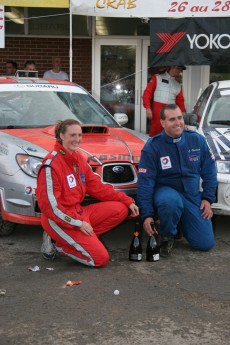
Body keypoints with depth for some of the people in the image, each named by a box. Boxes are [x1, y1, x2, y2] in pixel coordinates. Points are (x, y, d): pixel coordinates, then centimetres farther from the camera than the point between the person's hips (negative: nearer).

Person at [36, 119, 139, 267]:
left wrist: (127, 201, 4)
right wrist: (79, 223, -20)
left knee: (121, 209, 0)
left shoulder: (78, 157, 6)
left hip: (78, 212, 9)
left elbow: (97, 187, 10)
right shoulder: (51, 164, -19)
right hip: (59, 221, -8)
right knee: (100, 258, -15)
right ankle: (60, 245, 4)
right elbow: (49, 205, -20)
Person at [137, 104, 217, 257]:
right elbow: (145, 181, -15)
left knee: (205, 243, -6)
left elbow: (209, 170, 5)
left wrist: (208, 198, -1)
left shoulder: (197, 140, -4)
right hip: (166, 191, -3)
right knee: (171, 201, -41)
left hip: (192, 195, 3)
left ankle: (180, 222, 25)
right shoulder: (152, 146, -14)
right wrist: (147, 214, -20)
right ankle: (167, 236, -10)